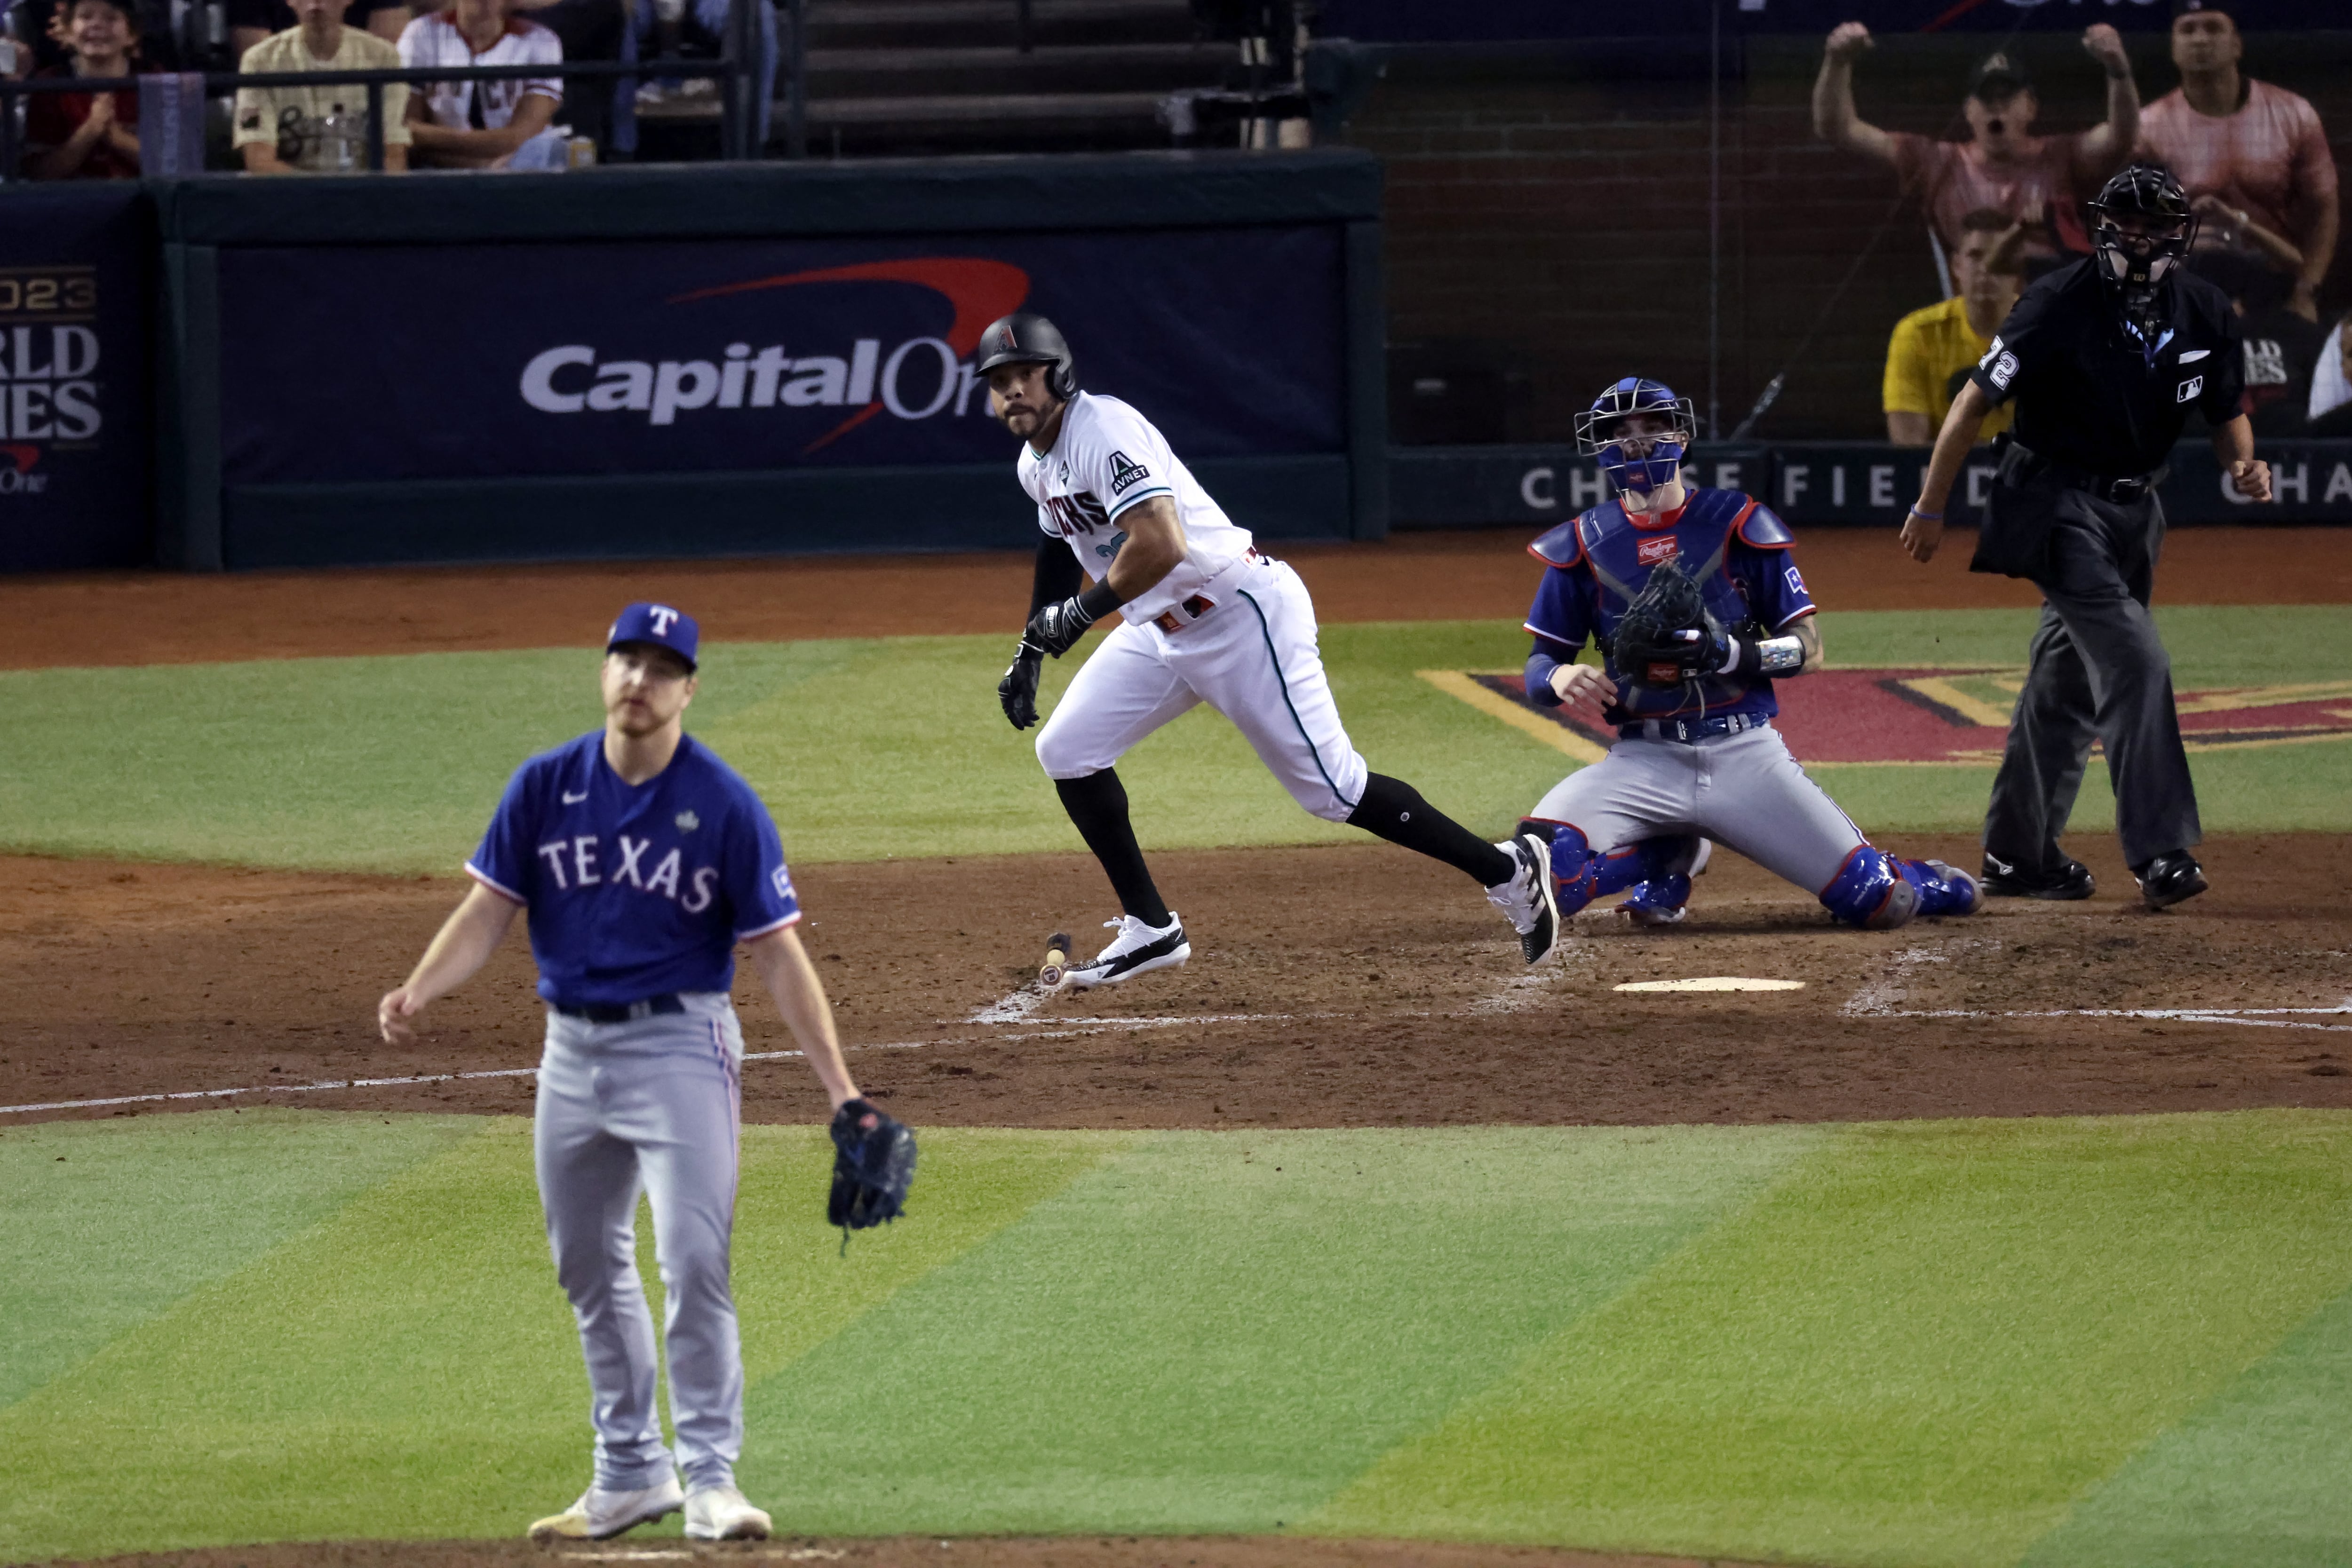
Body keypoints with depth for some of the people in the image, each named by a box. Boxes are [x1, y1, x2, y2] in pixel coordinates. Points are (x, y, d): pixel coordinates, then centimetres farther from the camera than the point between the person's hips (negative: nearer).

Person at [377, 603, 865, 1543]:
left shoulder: (724, 806, -9)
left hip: (679, 1044, -5)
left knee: (693, 1264, -13)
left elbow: (779, 955, -7)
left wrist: (842, 1093, -11)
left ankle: (710, 1479, -7)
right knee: (590, 1270, 13)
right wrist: (416, 994, -17)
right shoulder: (546, 787, 1)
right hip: (573, 1050, 5)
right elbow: (488, 911, 2)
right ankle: (631, 1475, 25)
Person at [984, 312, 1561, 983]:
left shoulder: (1102, 430, -22)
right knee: (1067, 751, 2)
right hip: (1158, 627, 10)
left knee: (1332, 788, -8)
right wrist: (1030, 652, 23)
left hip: (1242, 616, -10)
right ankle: (1150, 929, 10)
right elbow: (1061, 544, 28)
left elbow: (1160, 545, -33)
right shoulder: (1036, 464, 8)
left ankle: (1507, 871, 4)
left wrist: (1076, 614, -22)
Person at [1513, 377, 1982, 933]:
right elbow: (1538, 666, 8)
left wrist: (1732, 653, -20)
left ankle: (1926, 884, 31)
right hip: (1645, 760, 1)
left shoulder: (1738, 526, 1)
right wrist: (1560, 679, -17)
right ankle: (1669, 858, 6)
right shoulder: (1582, 546, 5)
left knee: (1877, 904, -10)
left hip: (1745, 755, -1)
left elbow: (1808, 648, 0)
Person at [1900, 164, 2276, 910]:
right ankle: (2160, 852, -22)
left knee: (2066, 680, 13)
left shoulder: (2206, 313, 1)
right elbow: (1977, 400, -11)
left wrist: (2243, 463, -10)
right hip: (2058, 506, -7)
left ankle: (2016, 856, 23)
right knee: (2134, 661, -19)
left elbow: (2226, 413, 13)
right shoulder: (2061, 304, -16)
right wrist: (1930, 508, -9)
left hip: (2135, 511, 7)